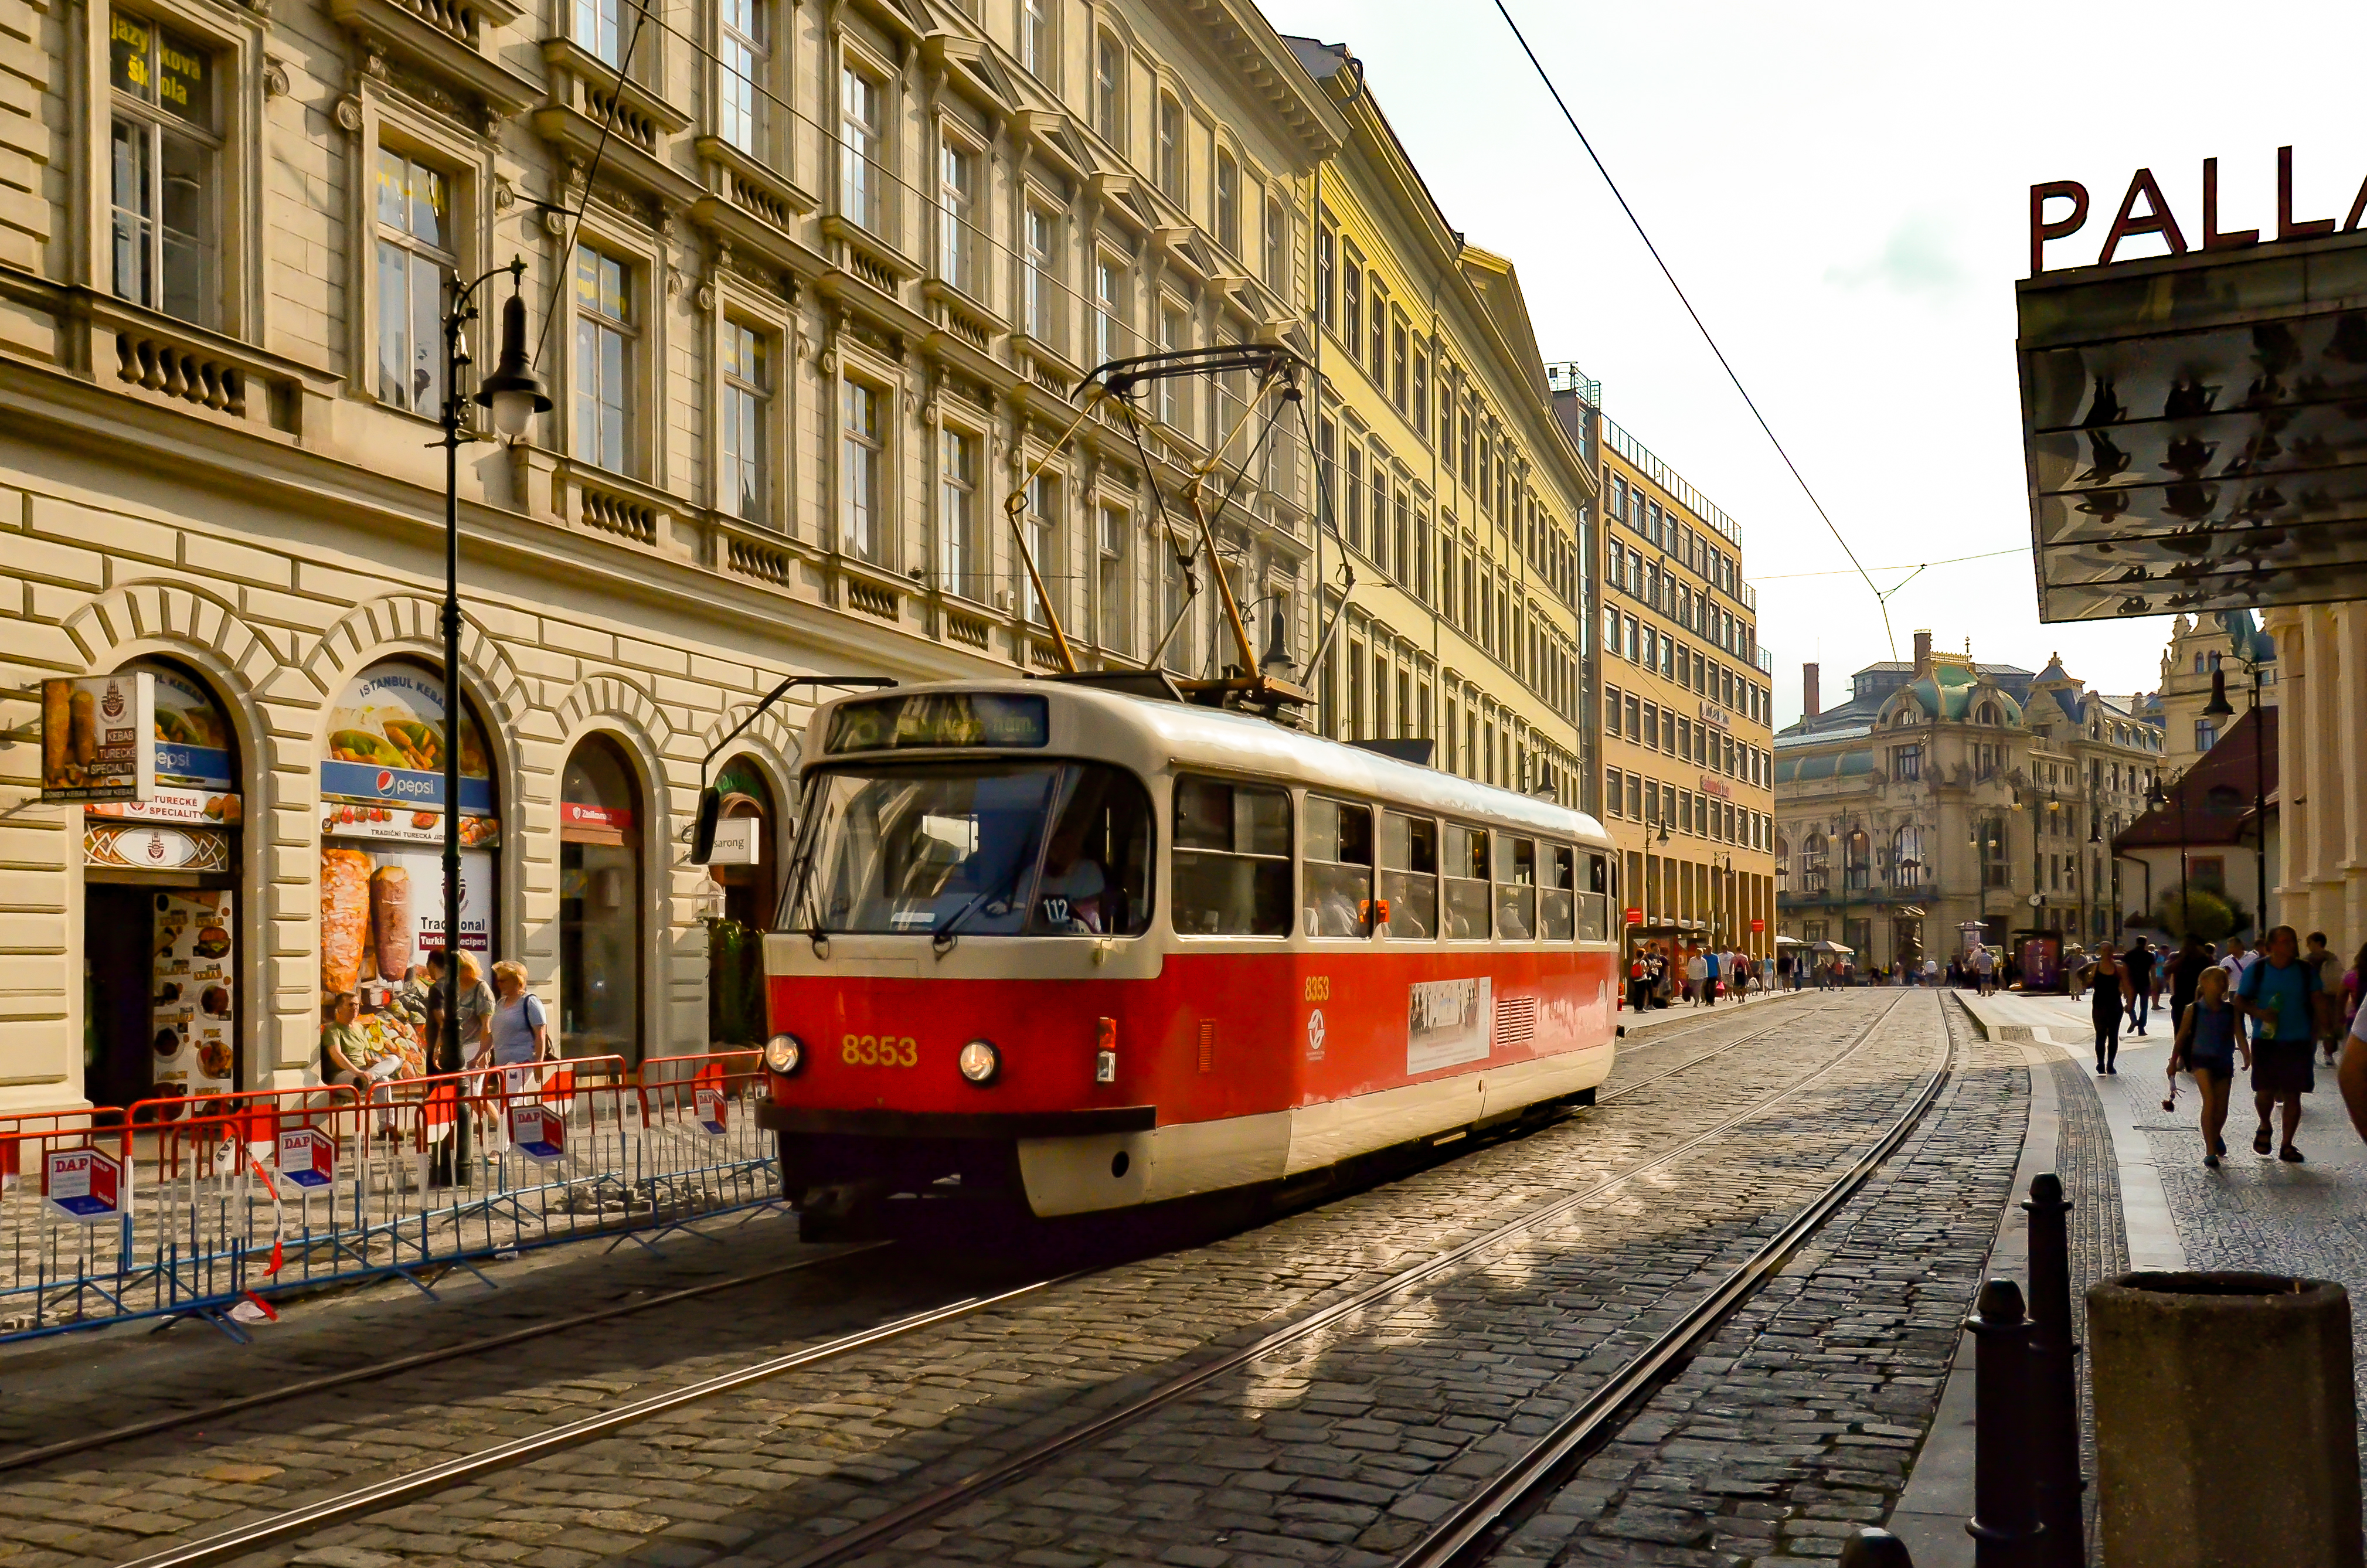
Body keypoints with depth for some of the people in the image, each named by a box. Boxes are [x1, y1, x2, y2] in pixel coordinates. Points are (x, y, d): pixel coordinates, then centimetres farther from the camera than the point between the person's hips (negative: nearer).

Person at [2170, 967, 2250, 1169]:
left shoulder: (2231, 1011, 2)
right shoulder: (2194, 1011, -4)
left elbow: (2239, 1035, -4)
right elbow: (2181, 1038, 2)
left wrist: (2247, 1056, -20)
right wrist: (2173, 1063, 4)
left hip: (2225, 1061, 3)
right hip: (2202, 1059, -3)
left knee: (2222, 1107, 10)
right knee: (2210, 1101, -19)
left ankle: (2216, 1135, 45)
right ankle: (2210, 1152, -14)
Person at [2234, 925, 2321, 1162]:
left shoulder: (2306, 971, 4)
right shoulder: (2256, 970, 1)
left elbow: (2316, 1004, 7)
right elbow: (2240, 1000, 3)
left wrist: (2314, 1036, -1)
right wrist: (2259, 1013, -16)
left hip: (2298, 1042, 1)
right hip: (2266, 1040, -1)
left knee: (2293, 1095, 1)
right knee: (2265, 1092, -4)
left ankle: (2287, 1146, 12)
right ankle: (2265, 1127, 28)